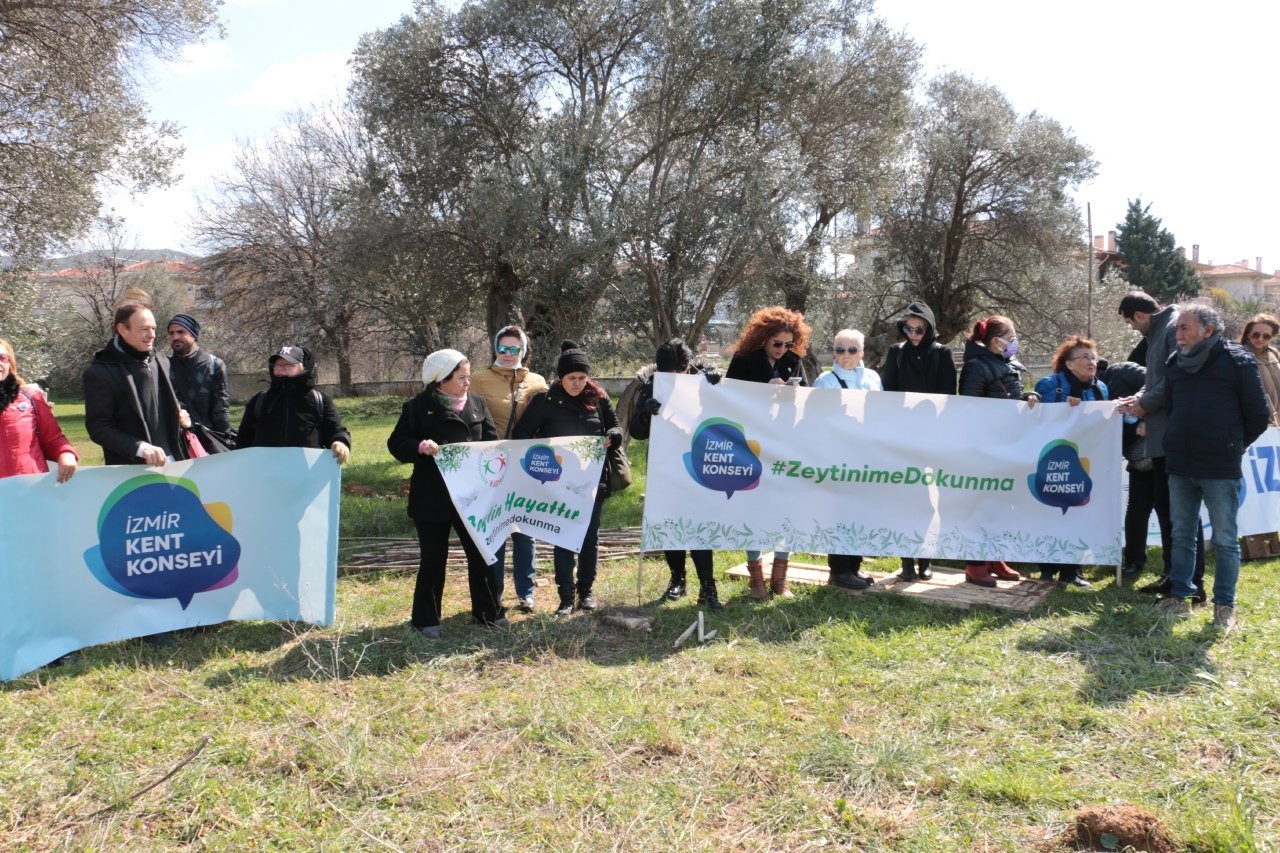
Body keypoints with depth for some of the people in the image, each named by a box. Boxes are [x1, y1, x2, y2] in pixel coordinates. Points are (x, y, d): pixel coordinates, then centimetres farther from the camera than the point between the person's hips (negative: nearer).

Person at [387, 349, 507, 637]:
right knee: (433, 558, 5)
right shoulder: (418, 407, -4)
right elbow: (396, 443, -4)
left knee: (481, 553, 7)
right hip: (432, 497, -3)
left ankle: (488, 611, 23)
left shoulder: (477, 403, 8)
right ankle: (426, 619, 18)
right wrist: (420, 447, -22)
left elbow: (492, 440, 12)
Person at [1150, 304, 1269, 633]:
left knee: (1224, 540, 3)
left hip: (1221, 470, -5)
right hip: (1179, 468, 5)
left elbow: (1258, 415, 1)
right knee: (1182, 535, 12)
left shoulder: (1238, 361, -6)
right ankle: (1180, 597, 21)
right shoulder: (1176, 364, 9)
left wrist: (1234, 445, 9)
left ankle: (1225, 605, 12)